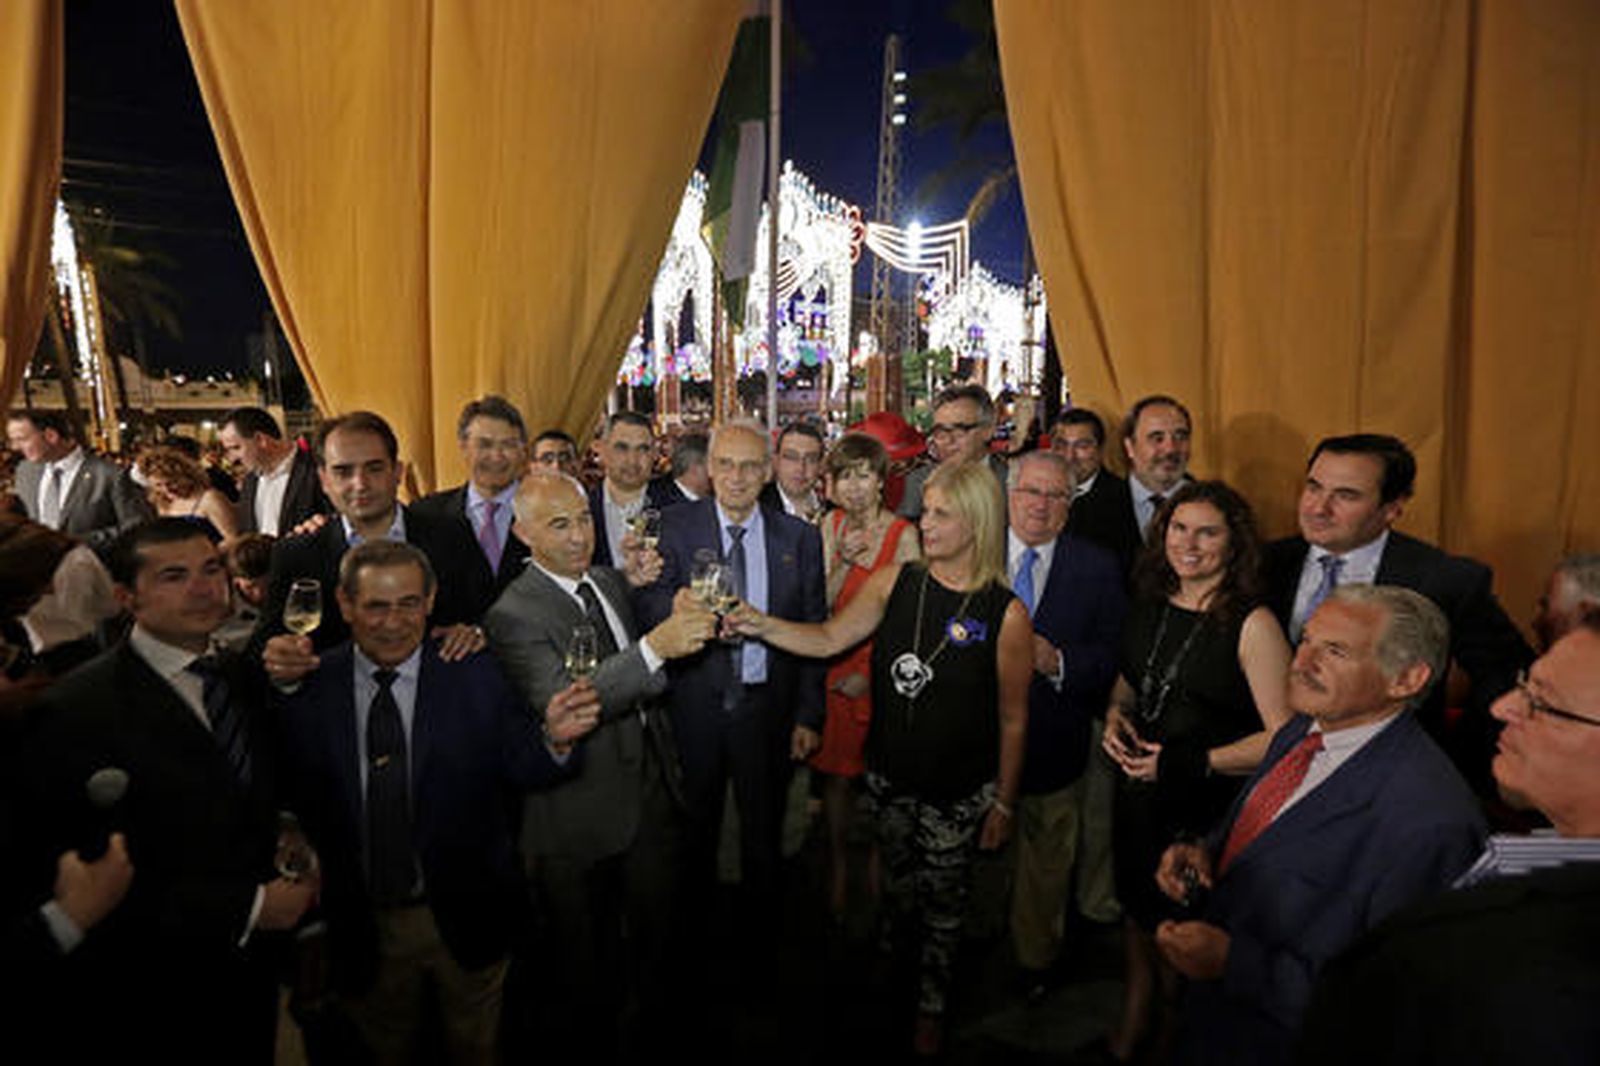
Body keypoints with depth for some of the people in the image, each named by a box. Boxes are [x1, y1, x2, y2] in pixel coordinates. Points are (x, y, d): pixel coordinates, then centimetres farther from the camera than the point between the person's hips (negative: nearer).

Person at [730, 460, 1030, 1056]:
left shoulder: (1006, 615, -16)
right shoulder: (895, 582, -6)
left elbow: (1012, 721, -8)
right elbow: (828, 639, -2)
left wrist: (1004, 805, -3)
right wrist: (762, 625, -18)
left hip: (959, 792, -3)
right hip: (888, 775, 3)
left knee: (942, 903, 16)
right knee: (899, 889, 22)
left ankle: (931, 1008, 42)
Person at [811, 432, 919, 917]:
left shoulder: (903, 534, -10)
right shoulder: (831, 525, 0)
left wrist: (872, 672, -11)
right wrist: (844, 562, -17)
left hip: (885, 669, -2)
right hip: (835, 665, 2)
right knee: (837, 772, 9)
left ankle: (877, 861, 30)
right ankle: (837, 865, 28)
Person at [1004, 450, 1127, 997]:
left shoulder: (1098, 567, -4)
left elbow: (1114, 656, -7)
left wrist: (1058, 662, -23)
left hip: (1054, 744, 0)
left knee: (1047, 862, 17)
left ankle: (1035, 957, 41)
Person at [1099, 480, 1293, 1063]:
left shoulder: (1252, 625, -19)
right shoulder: (1151, 606, 1)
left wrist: (1189, 763, -23)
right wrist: (1115, 719, -4)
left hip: (1205, 809, -6)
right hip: (1137, 794, 6)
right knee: (1137, 912, 22)